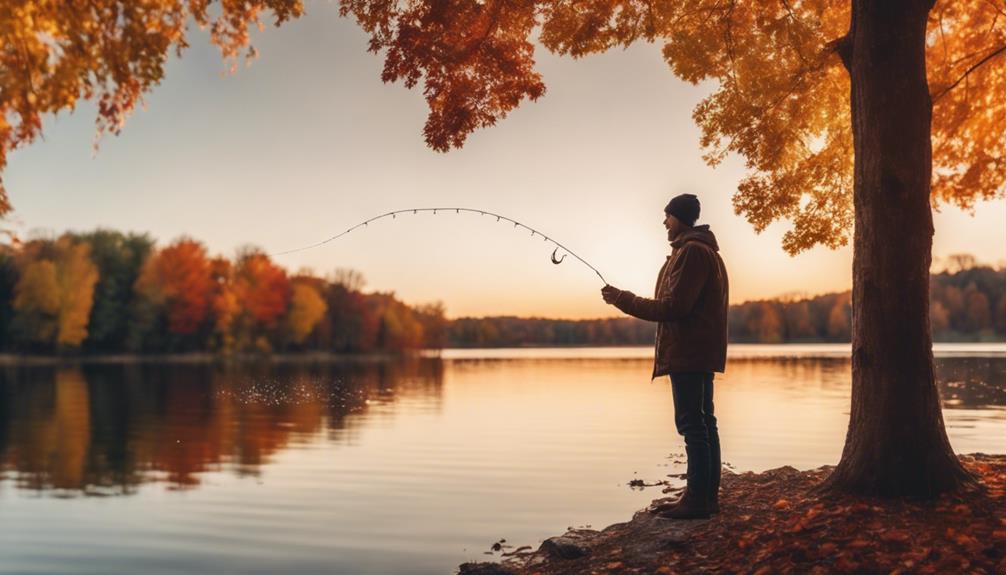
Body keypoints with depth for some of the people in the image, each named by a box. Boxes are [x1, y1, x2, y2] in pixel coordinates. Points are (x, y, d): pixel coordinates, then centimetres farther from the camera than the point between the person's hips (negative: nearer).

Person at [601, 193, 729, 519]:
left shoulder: (691, 252, -13)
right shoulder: (706, 251, 21)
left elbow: (674, 306, -19)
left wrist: (623, 300, -12)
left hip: (688, 353, -11)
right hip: (701, 352, 11)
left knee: (692, 423, -9)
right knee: (703, 423, 11)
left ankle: (698, 499, -7)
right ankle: (706, 496, 17)